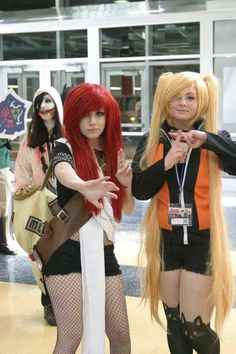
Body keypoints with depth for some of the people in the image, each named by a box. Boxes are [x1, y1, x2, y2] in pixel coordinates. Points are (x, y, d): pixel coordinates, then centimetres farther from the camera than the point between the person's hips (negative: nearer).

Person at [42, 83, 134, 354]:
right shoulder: (66, 148, -5)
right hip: (68, 251, -5)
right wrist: (84, 187, -54)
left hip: (104, 252, 6)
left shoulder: (113, 153, 11)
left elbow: (128, 208, 17)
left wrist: (127, 183, -5)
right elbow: (63, 173, -32)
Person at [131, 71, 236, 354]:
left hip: (203, 242, -2)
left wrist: (206, 140, -30)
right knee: (174, 323, 13)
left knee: (196, 327, -1)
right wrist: (166, 163, -20)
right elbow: (138, 190, -6)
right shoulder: (151, 141, 0)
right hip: (165, 241, 2)